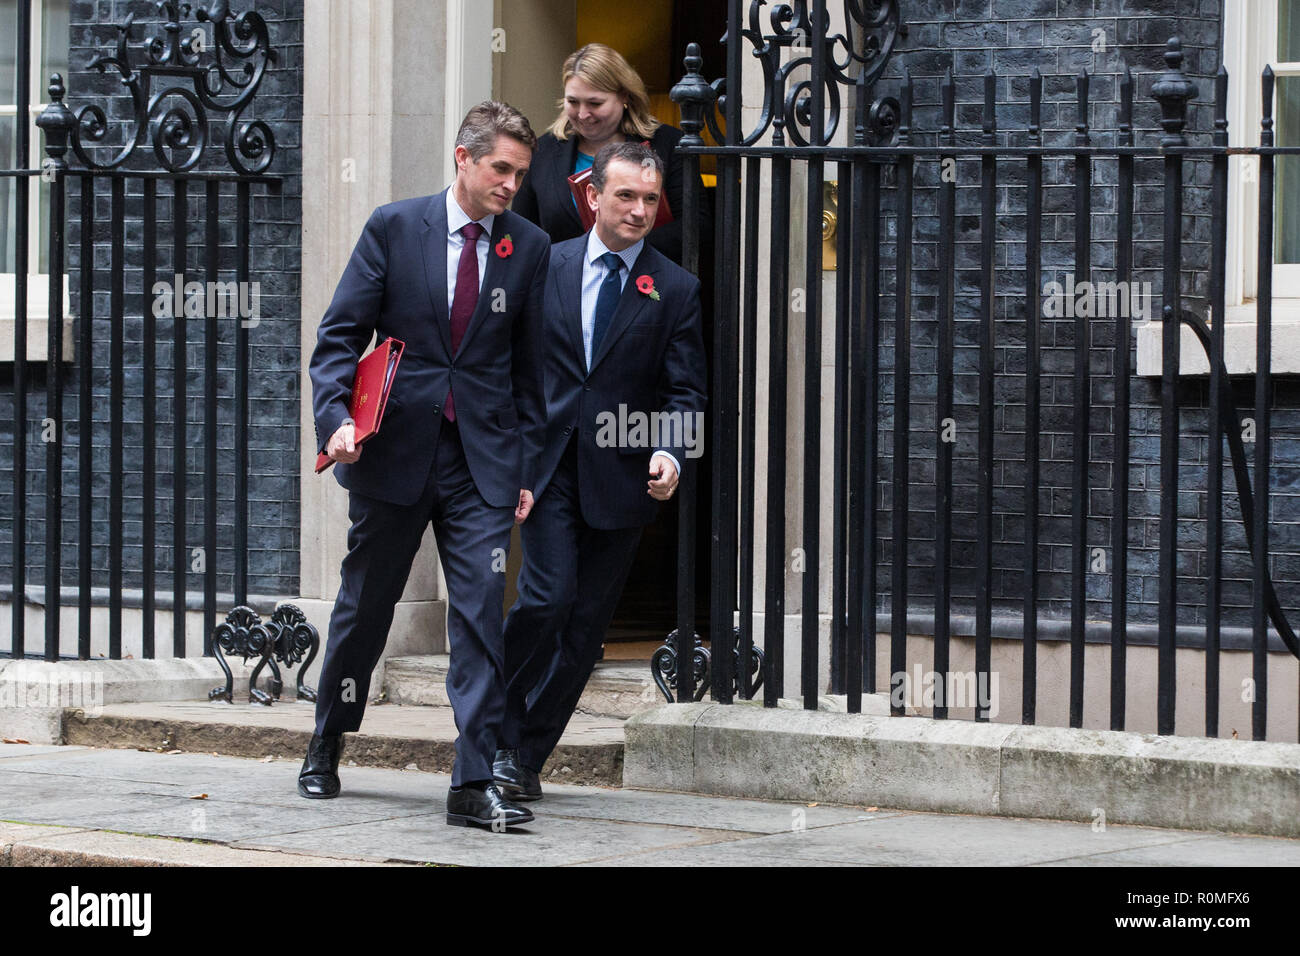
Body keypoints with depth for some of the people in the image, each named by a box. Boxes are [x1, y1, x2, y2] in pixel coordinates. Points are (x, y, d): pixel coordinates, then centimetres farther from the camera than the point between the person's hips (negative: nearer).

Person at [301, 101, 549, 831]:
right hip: (394, 454, 0)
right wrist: (336, 416, -17)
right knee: (365, 607, 12)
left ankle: (475, 783, -9)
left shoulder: (529, 248, 4)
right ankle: (325, 750, 33)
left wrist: (528, 468, 5)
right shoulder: (394, 229, -2)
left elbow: (531, 366, 9)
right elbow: (340, 336, -1)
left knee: (482, 615, -9)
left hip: (483, 461, 1)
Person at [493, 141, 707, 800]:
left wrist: (671, 452, -16)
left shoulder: (676, 290, 3)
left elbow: (686, 391, 2)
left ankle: (525, 756, 14)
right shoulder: (546, 266, 6)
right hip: (548, 466, -1)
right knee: (548, 597, -15)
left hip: (619, 476, 1)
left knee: (585, 623, 4)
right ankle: (498, 734, 1)